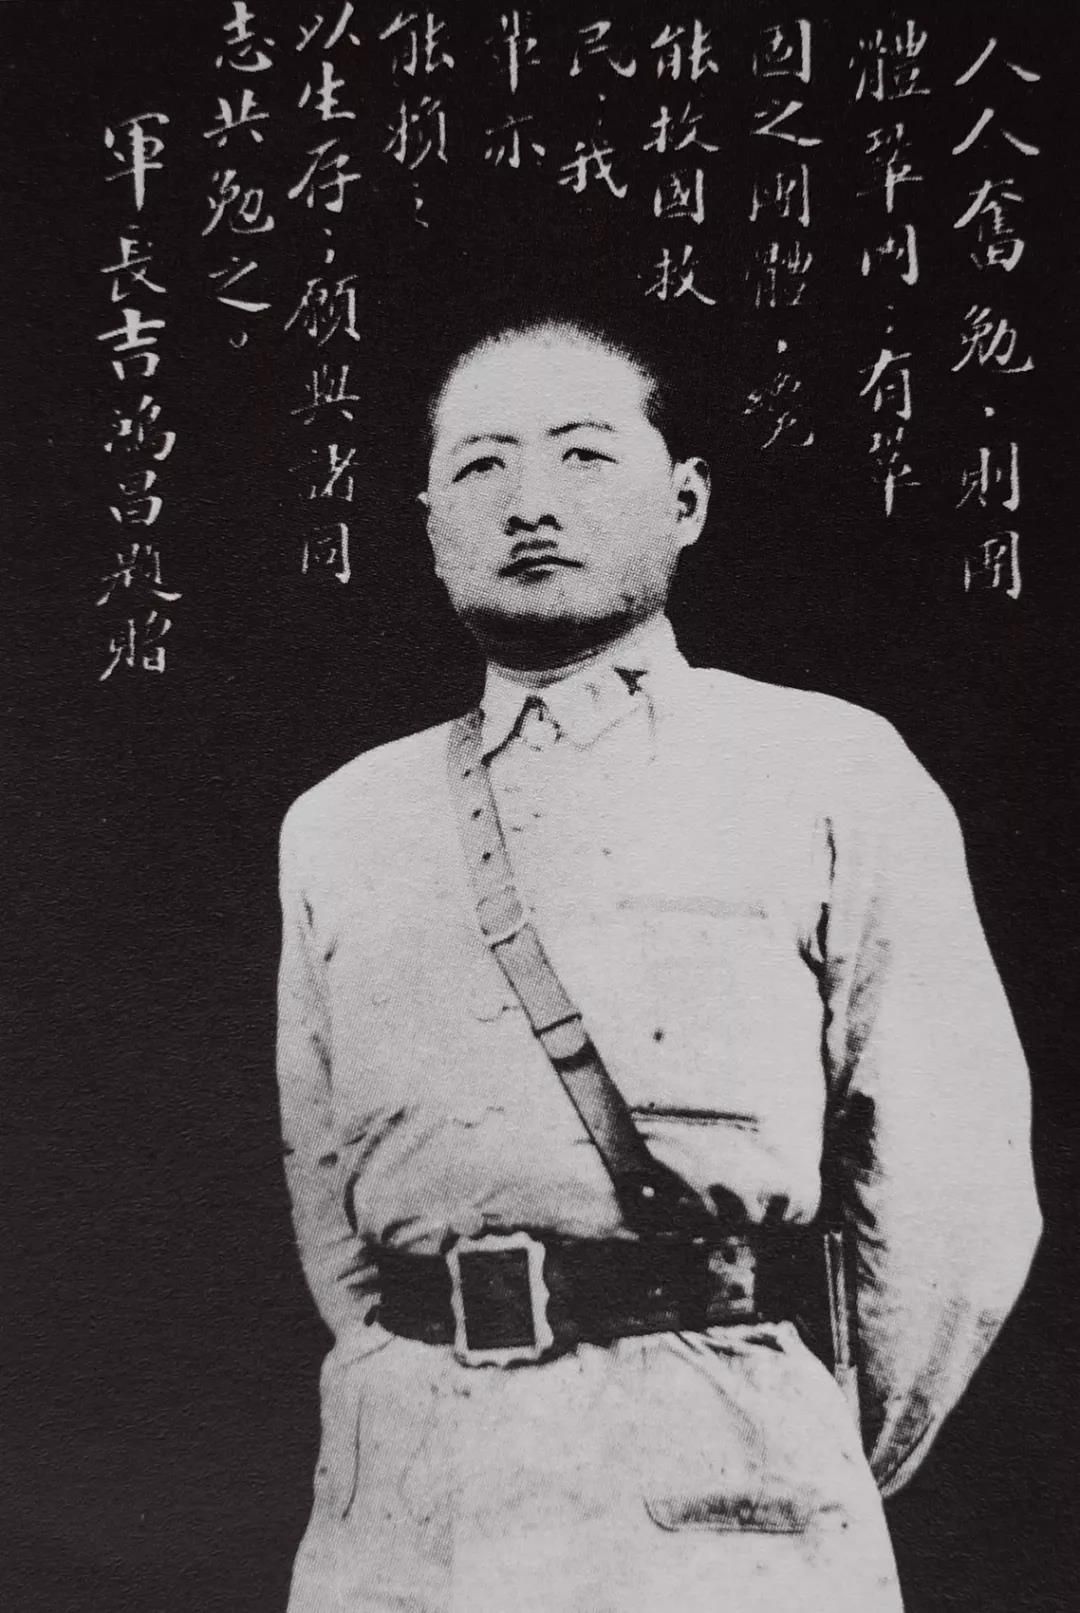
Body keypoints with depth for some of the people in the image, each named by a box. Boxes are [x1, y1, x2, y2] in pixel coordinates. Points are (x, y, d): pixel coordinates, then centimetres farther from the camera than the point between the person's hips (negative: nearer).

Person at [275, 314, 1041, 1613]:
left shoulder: (831, 770, -3)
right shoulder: (337, 826, 8)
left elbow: (954, 1196, -2)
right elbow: (323, 1186, 13)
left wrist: (838, 1479, 6)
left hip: (717, 1497, -2)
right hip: (398, 1497, 3)